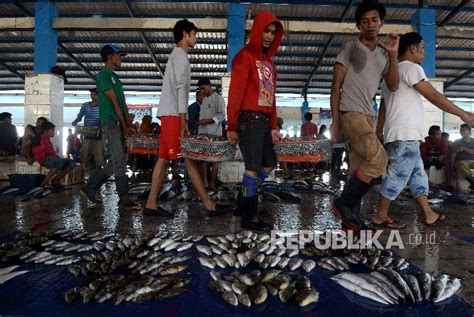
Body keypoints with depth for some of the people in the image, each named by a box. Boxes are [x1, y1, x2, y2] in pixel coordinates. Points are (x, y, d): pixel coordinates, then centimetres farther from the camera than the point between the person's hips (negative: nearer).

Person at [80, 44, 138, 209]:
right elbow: (113, 101, -10)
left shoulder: (114, 76, 23)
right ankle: (124, 199, -4)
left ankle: (90, 188, 21)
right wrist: (124, 126, -11)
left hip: (119, 125, 9)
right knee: (119, 161, -8)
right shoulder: (103, 75, -5)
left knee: (115, 161, 10)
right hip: (111, 123, -9)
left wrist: (129, 124, 12)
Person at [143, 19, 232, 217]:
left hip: (169, 114, 10)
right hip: (173, 114, -10)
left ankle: (151, 204, 7)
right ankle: (209, 205, -7)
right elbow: (181, 87, -15)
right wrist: (183, 120, -20)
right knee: (189, 158, -10)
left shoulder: (176, 55, 26)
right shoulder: (180, 55, -5)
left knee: (164, 158, 6)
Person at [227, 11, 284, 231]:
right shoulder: (245, 56, -4)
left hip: (263, 120, 9)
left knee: (268, 164, 12)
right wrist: (231, 126, -15)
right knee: (253, 167, -7)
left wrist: (273, 125, 17)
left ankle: (243, 204, 24)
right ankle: (249, 217, 3)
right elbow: (235, 92, -11)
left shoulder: (268, 61, 22)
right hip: (248, 118, -9)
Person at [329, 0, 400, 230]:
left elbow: (393, 86, 9)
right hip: (350, 113, -7)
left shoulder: (383, 54, 18)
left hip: (368, 116, 7)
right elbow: (336, 86, -3)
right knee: (378, 159, -20)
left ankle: (351, 218, 12)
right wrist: (335, 120, -10)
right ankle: (343, 204, -7)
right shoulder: (350, 48, 2)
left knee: (359, 169, 5)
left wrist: (393, 55, -1)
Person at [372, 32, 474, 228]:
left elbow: (382, 109, 21)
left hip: (403, 135, 10)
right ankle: (381, 217, 0)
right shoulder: (411, 68, -6)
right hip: (405, 135, -10)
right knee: (398, 176, -6)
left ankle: (429, 215, 18)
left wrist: (379, 134, 22)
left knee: (417, 175, 13)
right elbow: (433, 96, -11)